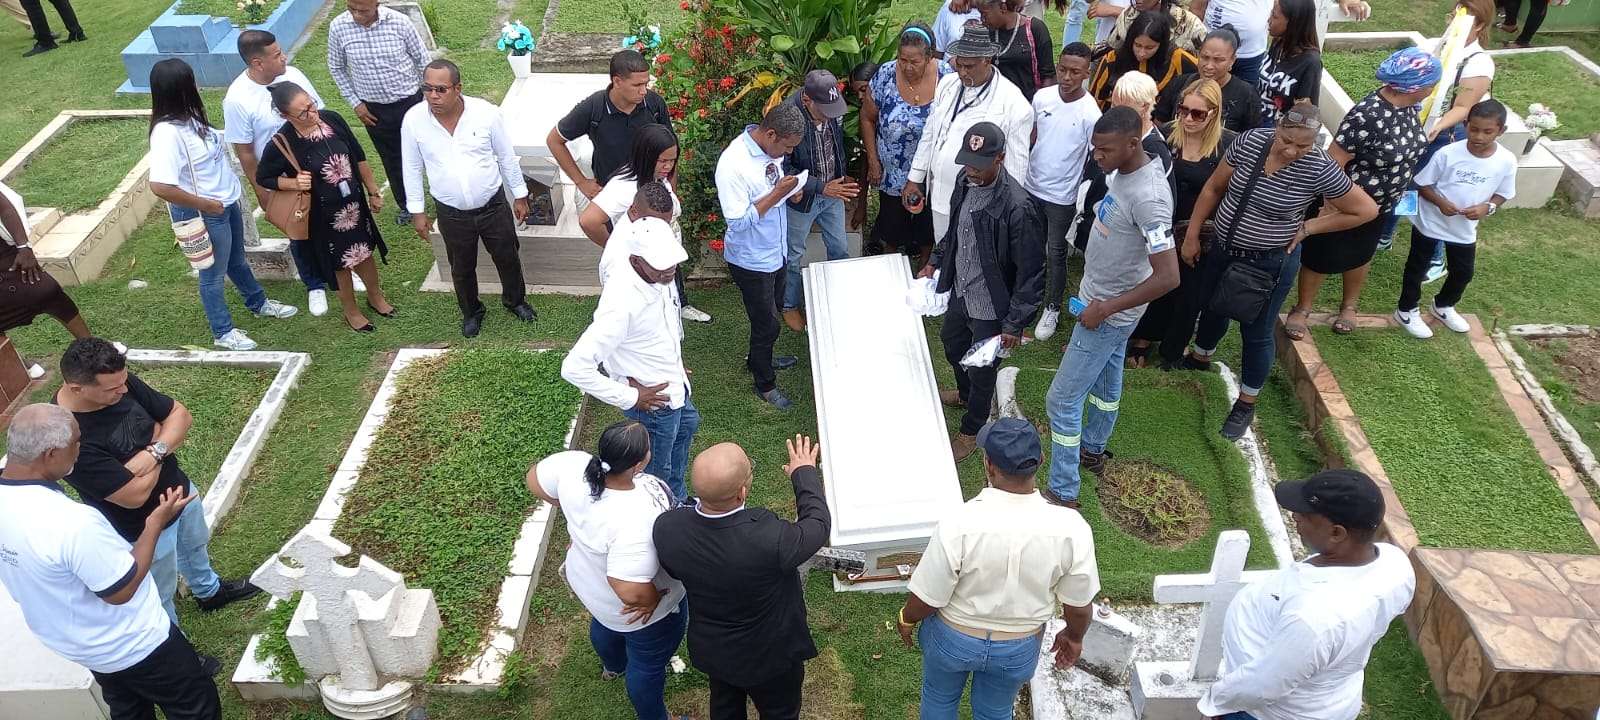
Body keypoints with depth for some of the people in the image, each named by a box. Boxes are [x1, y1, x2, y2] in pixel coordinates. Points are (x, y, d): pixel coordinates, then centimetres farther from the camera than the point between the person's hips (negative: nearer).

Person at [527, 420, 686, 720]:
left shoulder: (574, 465, -29)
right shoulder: (634, 520, -46)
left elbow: (535, 479, -8)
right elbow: (631, 593, -44)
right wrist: (653, 599, -22)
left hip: (589, 583, 7)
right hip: (641, 614, -7)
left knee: (605, 622, 40)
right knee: (648, 667, 24)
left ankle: (613, 666, 73)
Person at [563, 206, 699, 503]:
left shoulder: (657, 276, -14)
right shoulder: (622, 304, -39)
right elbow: (575, 368, -39)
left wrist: (675, 364, 10)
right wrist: (629, 399, -27)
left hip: (673, 384, 9)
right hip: (653, 401, -9)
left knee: (687, 424, 33)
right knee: (658, 473, 14)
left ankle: (678, 499, 58)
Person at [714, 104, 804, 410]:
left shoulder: (770, 147, -7)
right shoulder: (733, 164, -32)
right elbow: (738, 221, -30)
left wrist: (789, 190, -3)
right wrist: (776, 194, -31)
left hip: (775, 250, 8)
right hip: (752, 261, -8)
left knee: (770, 312, 28)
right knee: (766, 324, 10)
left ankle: (759, 358, 53)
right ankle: (765, 384, 32)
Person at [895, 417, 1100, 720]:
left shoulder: (958, 525, -34)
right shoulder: (1071, 529, -26)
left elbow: (927, 597, -20)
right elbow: (1079, 605, -11)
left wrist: (906, 618, 2)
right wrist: (1074, 636, 11)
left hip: (953, 638, -1)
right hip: (1018, 649, 2)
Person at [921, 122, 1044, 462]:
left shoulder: (1017, 207, -32)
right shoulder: (966, 180, -9)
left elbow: (1031, 271, -24)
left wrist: (1015, 323, -21)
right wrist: (935, 261, 17)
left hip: (991, 306, -8)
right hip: (961, 291, 8)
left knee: (982, 369, 13)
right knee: (952, 343, 31)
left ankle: (971, 430, 39)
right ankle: (965, 394, 61)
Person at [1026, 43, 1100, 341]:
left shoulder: (1091, 113, -19)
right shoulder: (1041, 97, -6)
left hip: (1062, 196, -4)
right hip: (1031, 187, 4)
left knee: (1055, 254, 8)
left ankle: (1052, 309, 26)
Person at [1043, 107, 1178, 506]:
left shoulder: (1148, 197, -33)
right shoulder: (1122, 170, -5)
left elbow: (1167, 278, -34)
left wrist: (1104, 309, -25)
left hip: (1111, 312, -9)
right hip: (1101, 297, 9)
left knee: (1063, 398, -2)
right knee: (1106, 379, 27)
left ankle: (1063, 494, 10)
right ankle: (1093, 449, 49)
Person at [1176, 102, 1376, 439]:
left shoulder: (1320, 170, -24)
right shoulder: (1250, 141, -15)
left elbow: (1366, 210, -11)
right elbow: (1214, 188, -3)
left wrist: (1307, 227, -12)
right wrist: (1192, 235, 1)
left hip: (1270, 263, -4)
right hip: (1223, 249, 4)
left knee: (1256, 333, 10)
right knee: (1212, 308, 27)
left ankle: (1246, 403, 31)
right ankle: (1200, 358, 57)